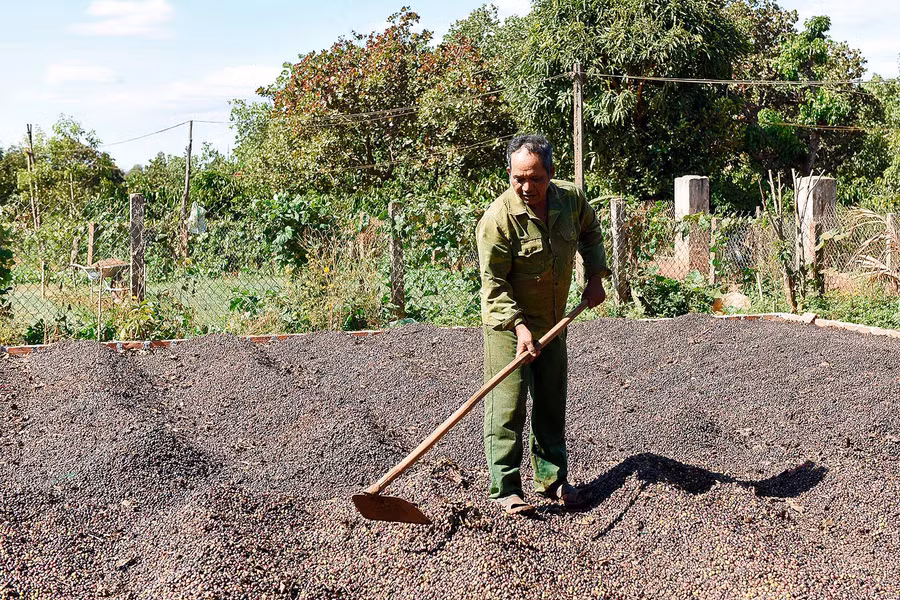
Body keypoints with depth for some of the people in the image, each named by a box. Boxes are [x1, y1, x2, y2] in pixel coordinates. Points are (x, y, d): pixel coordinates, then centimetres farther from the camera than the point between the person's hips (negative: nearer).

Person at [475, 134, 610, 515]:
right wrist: (519, 326, -29)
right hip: (508, 323, -6)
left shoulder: (571, 199, -6)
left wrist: (595, 276, 6)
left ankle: (552, 479, 27)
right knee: (507, 407, -7)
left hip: (552, 322, 6)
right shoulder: (498, 219, -24)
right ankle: (505, 488, 2)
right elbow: (493, 283, -21)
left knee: (551, 404, 14)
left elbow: (590, 232, 16)